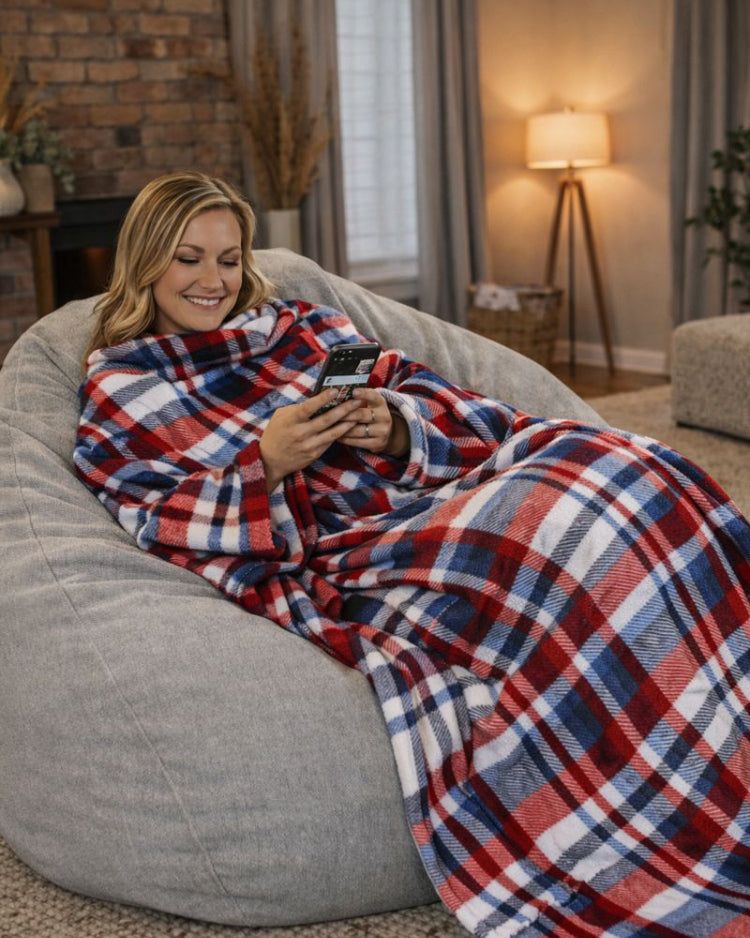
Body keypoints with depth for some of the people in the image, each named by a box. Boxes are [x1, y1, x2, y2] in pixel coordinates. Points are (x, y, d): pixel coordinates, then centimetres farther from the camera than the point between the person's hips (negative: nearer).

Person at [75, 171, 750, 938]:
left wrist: (396, 426, -7)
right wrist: (267, 463, -15)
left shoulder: (299, 323, 25)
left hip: (439, 485, 6)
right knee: (553, 532, -33)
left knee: (614, 467, -24)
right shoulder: (118, 393, 14)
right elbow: (171, 528, 1)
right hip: (336, 551, -5)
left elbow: (416, 388, 16)